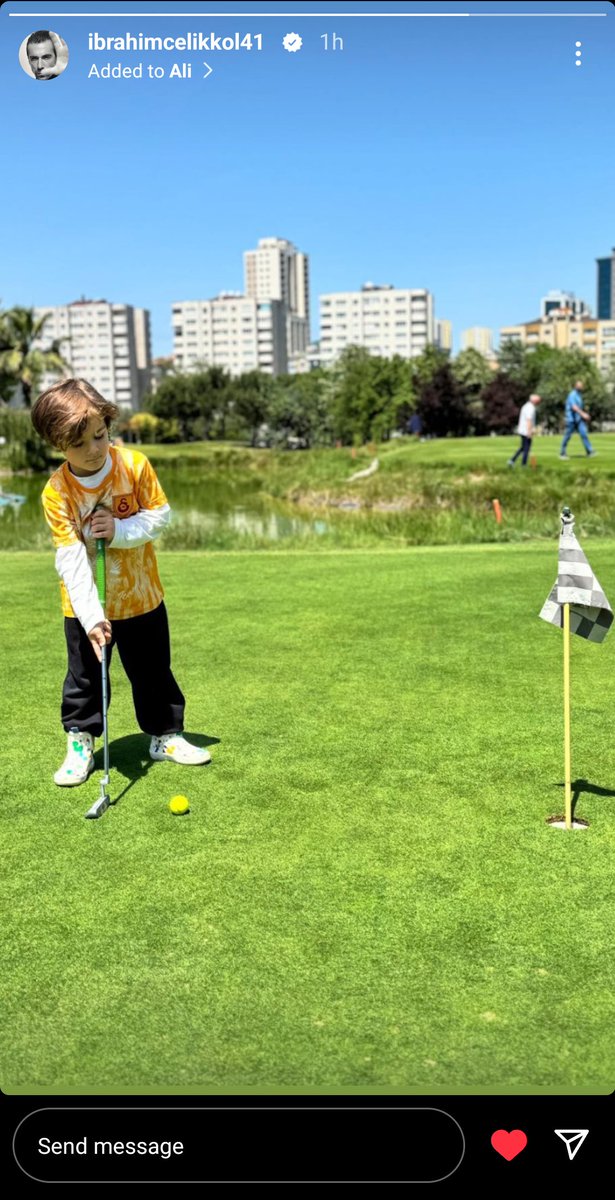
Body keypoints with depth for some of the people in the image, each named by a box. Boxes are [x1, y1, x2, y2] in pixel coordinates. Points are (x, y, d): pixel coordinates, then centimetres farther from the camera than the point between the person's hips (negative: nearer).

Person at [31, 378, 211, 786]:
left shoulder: (135, 465, -14)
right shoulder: (56, 492, -18)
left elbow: (161, 515, -7)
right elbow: (71, 559, -22)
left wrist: (120, 531, -25)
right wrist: (91, 616, -30)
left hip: (142, 597, 2)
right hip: (86, 606, -1)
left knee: (154, 673, 14)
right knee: (85, 678, 9)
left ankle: (165, 735, 32)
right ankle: (80, 742, 27)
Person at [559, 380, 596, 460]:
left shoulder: (579, 395, 15)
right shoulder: (572, 395, -13)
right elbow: (574, 407, -24)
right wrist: (583, 414, -29)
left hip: (579, 419, 7)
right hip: (571, 419, -7)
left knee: (583, 433, -4)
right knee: (568, 436, 1)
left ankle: (589, 452, -9)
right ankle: (562, 453, 13)